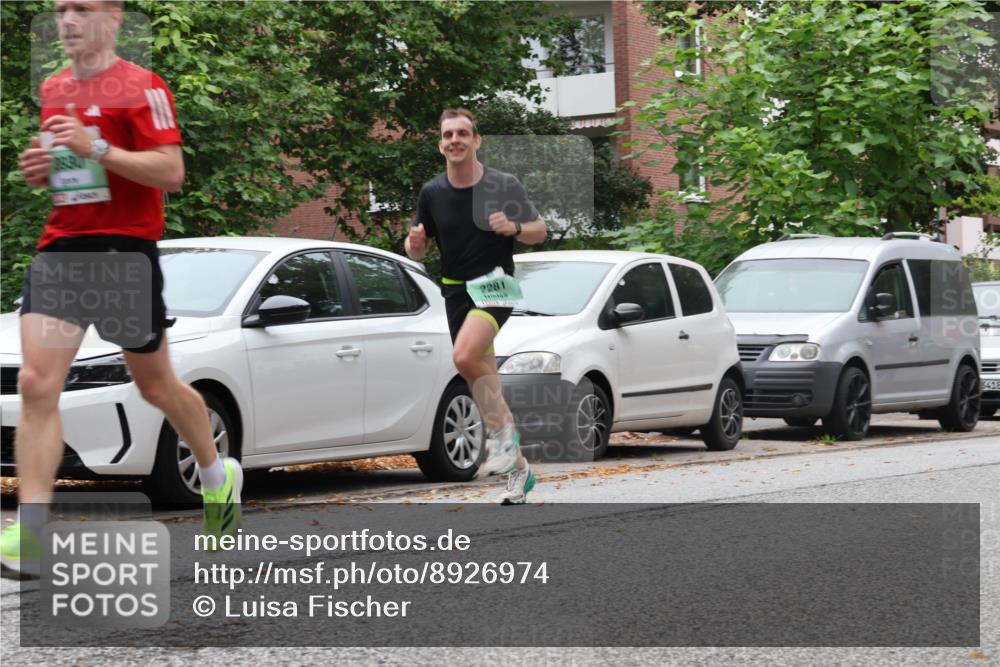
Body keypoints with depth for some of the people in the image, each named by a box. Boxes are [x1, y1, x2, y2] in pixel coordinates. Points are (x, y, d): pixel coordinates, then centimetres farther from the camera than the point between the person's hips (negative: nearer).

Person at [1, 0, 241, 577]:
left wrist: (97, 148, -23)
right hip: (61, 249, 5)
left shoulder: (142, 87, -7)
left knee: (157, 386, 11)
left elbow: (172, 172, -14)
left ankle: (219, 475, 39)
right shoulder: (53, 90, 14)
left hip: (124, 248, -5)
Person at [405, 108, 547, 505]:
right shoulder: (431, 193, 3)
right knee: (484, 383, 7)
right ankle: (517, 468, 19)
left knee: (466, 356, -30)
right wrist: (414, 243, -14)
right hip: (456, 290, 5)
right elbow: (416, 251, 10)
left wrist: (514, 228, -20)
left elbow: (539, 231, 1)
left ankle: (501, 429, -10)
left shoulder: (504, 186, -6)